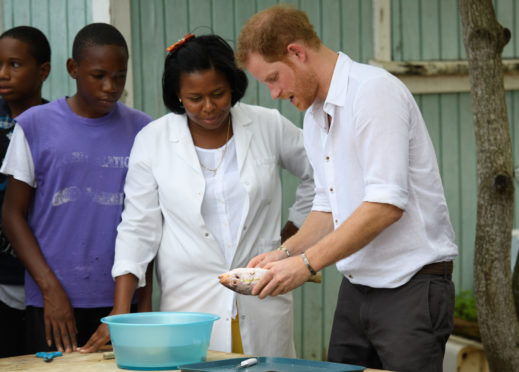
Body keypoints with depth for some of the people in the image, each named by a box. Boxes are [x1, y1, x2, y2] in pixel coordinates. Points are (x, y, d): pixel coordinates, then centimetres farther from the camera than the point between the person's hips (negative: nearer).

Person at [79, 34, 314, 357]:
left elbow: (318, 174, 18)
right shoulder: (153, 140, 0)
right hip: (188, 306, -1)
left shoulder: (268, 126, 1)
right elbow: (138, 228, 2)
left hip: (263, 304, 1)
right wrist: (120, 312, -5)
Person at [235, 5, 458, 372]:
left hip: (410, 289, -8)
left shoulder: (374, 90, -15)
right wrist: (286, 252, 4)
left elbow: (386, 204, -22)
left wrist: (307, 262, -20)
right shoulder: (315, 114, 14)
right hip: (356, 287, 8)